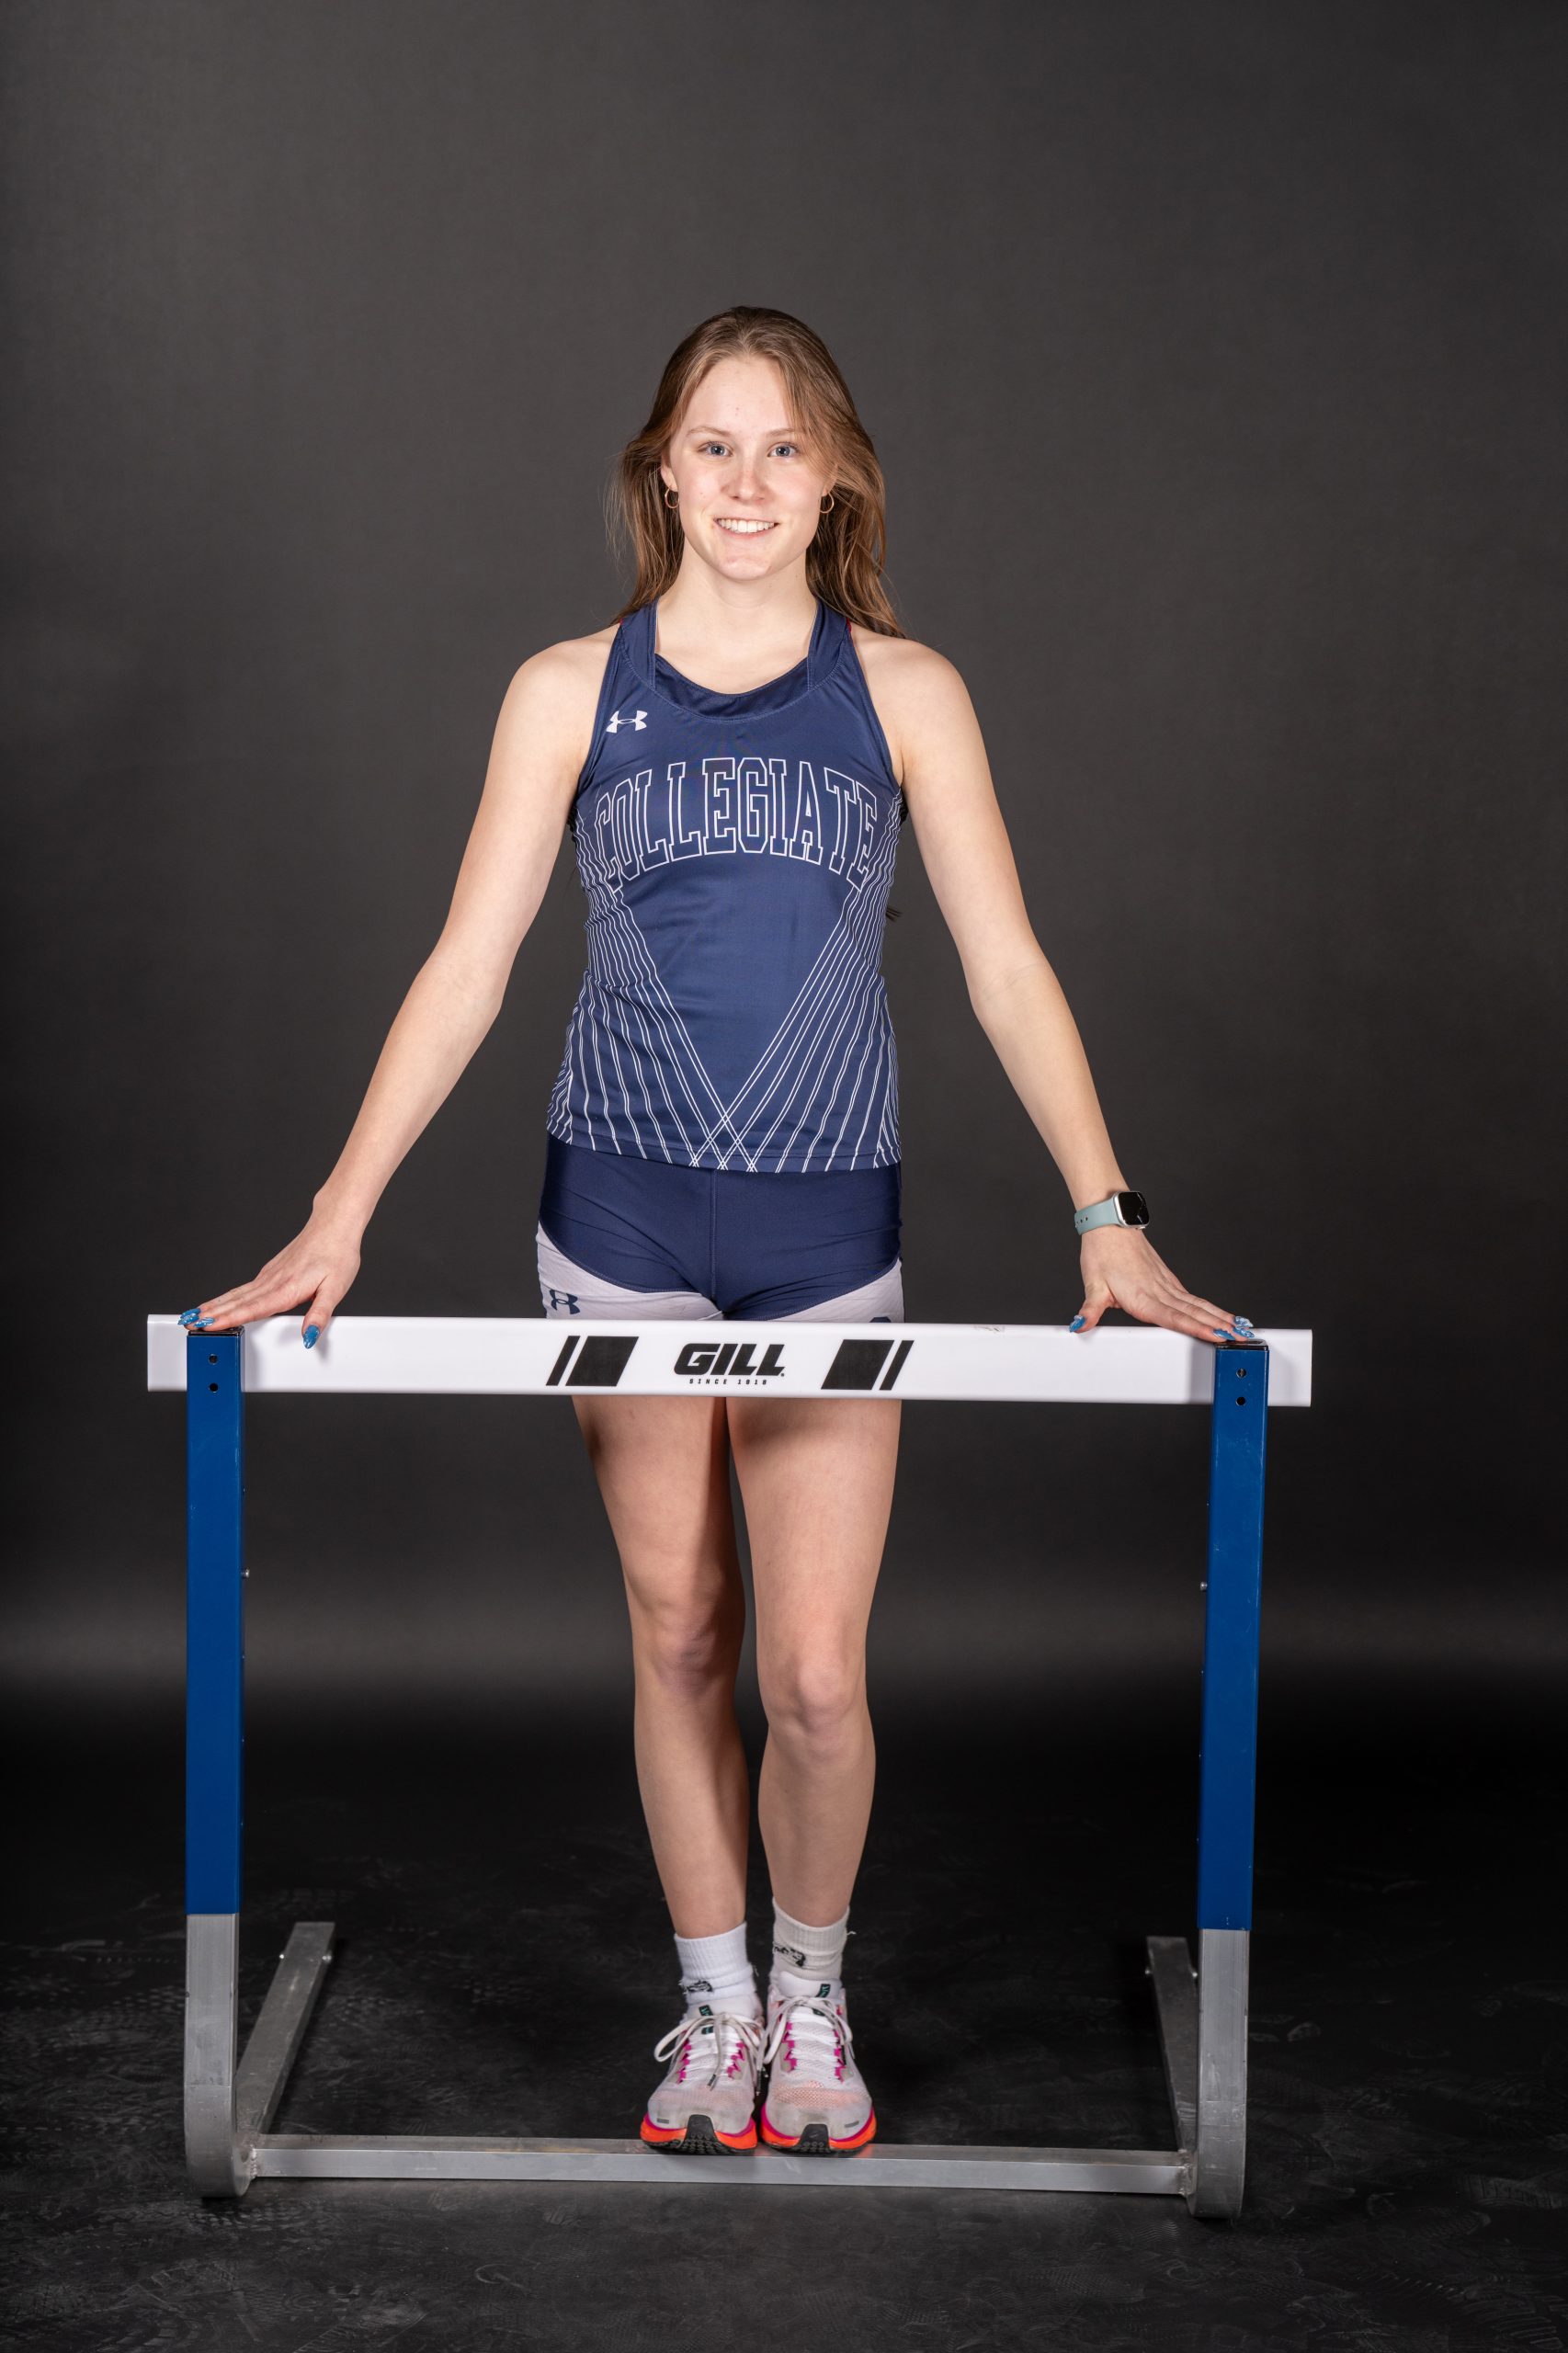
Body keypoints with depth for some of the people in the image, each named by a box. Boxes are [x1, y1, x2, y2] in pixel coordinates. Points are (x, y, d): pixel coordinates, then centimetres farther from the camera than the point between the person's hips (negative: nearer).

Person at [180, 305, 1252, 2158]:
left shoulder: (902, 692, 3)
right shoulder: (570, 691, 3)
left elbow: (1005, 968, 0)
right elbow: (466, 965, 1)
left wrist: (1107, 1219, -8)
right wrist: (341, 1212, -7)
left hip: (828, 1224, 0)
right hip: (621, 1212, 1)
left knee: (817, 1674, -2)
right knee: (679, 1643, 10)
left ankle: (811, 1998, 25)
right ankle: (715, 2007, 28)